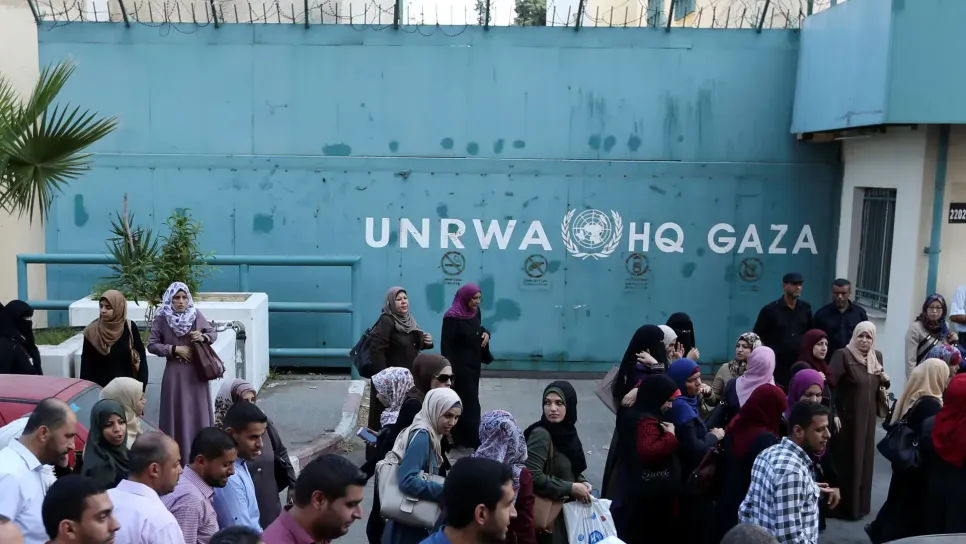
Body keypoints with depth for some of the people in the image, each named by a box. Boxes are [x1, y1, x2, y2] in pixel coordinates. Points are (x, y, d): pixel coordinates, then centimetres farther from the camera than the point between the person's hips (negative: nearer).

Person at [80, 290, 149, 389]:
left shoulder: (130, 328, -4)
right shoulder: (92, 331, -3)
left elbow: (141, 358, 1)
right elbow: (86, 365, 1)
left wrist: (141, 387, -4)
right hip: (99, 388, 0)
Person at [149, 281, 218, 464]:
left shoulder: (196, 315, 0)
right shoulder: (161, 319, -5)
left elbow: (213, 333, 9)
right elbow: (152, 345, -2)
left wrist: (203, 337, -11)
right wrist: (175, 349, -12)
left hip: (196, 372, 2)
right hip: (175, 373, -2)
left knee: (199, 412, 7)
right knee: (178, 414, 1)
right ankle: (177, 454, 11)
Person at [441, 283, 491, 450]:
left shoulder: (475, 311, 4)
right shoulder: (452, 317, -18)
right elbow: (446, 345, -18)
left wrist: (485, 332, -2)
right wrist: (450, 371, -21)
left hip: (474, 365, 8)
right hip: (460, 367, -8)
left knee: (468, 402, 14)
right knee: (470, 404, -7)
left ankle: (462, 438, 25)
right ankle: (475, 442, -4)